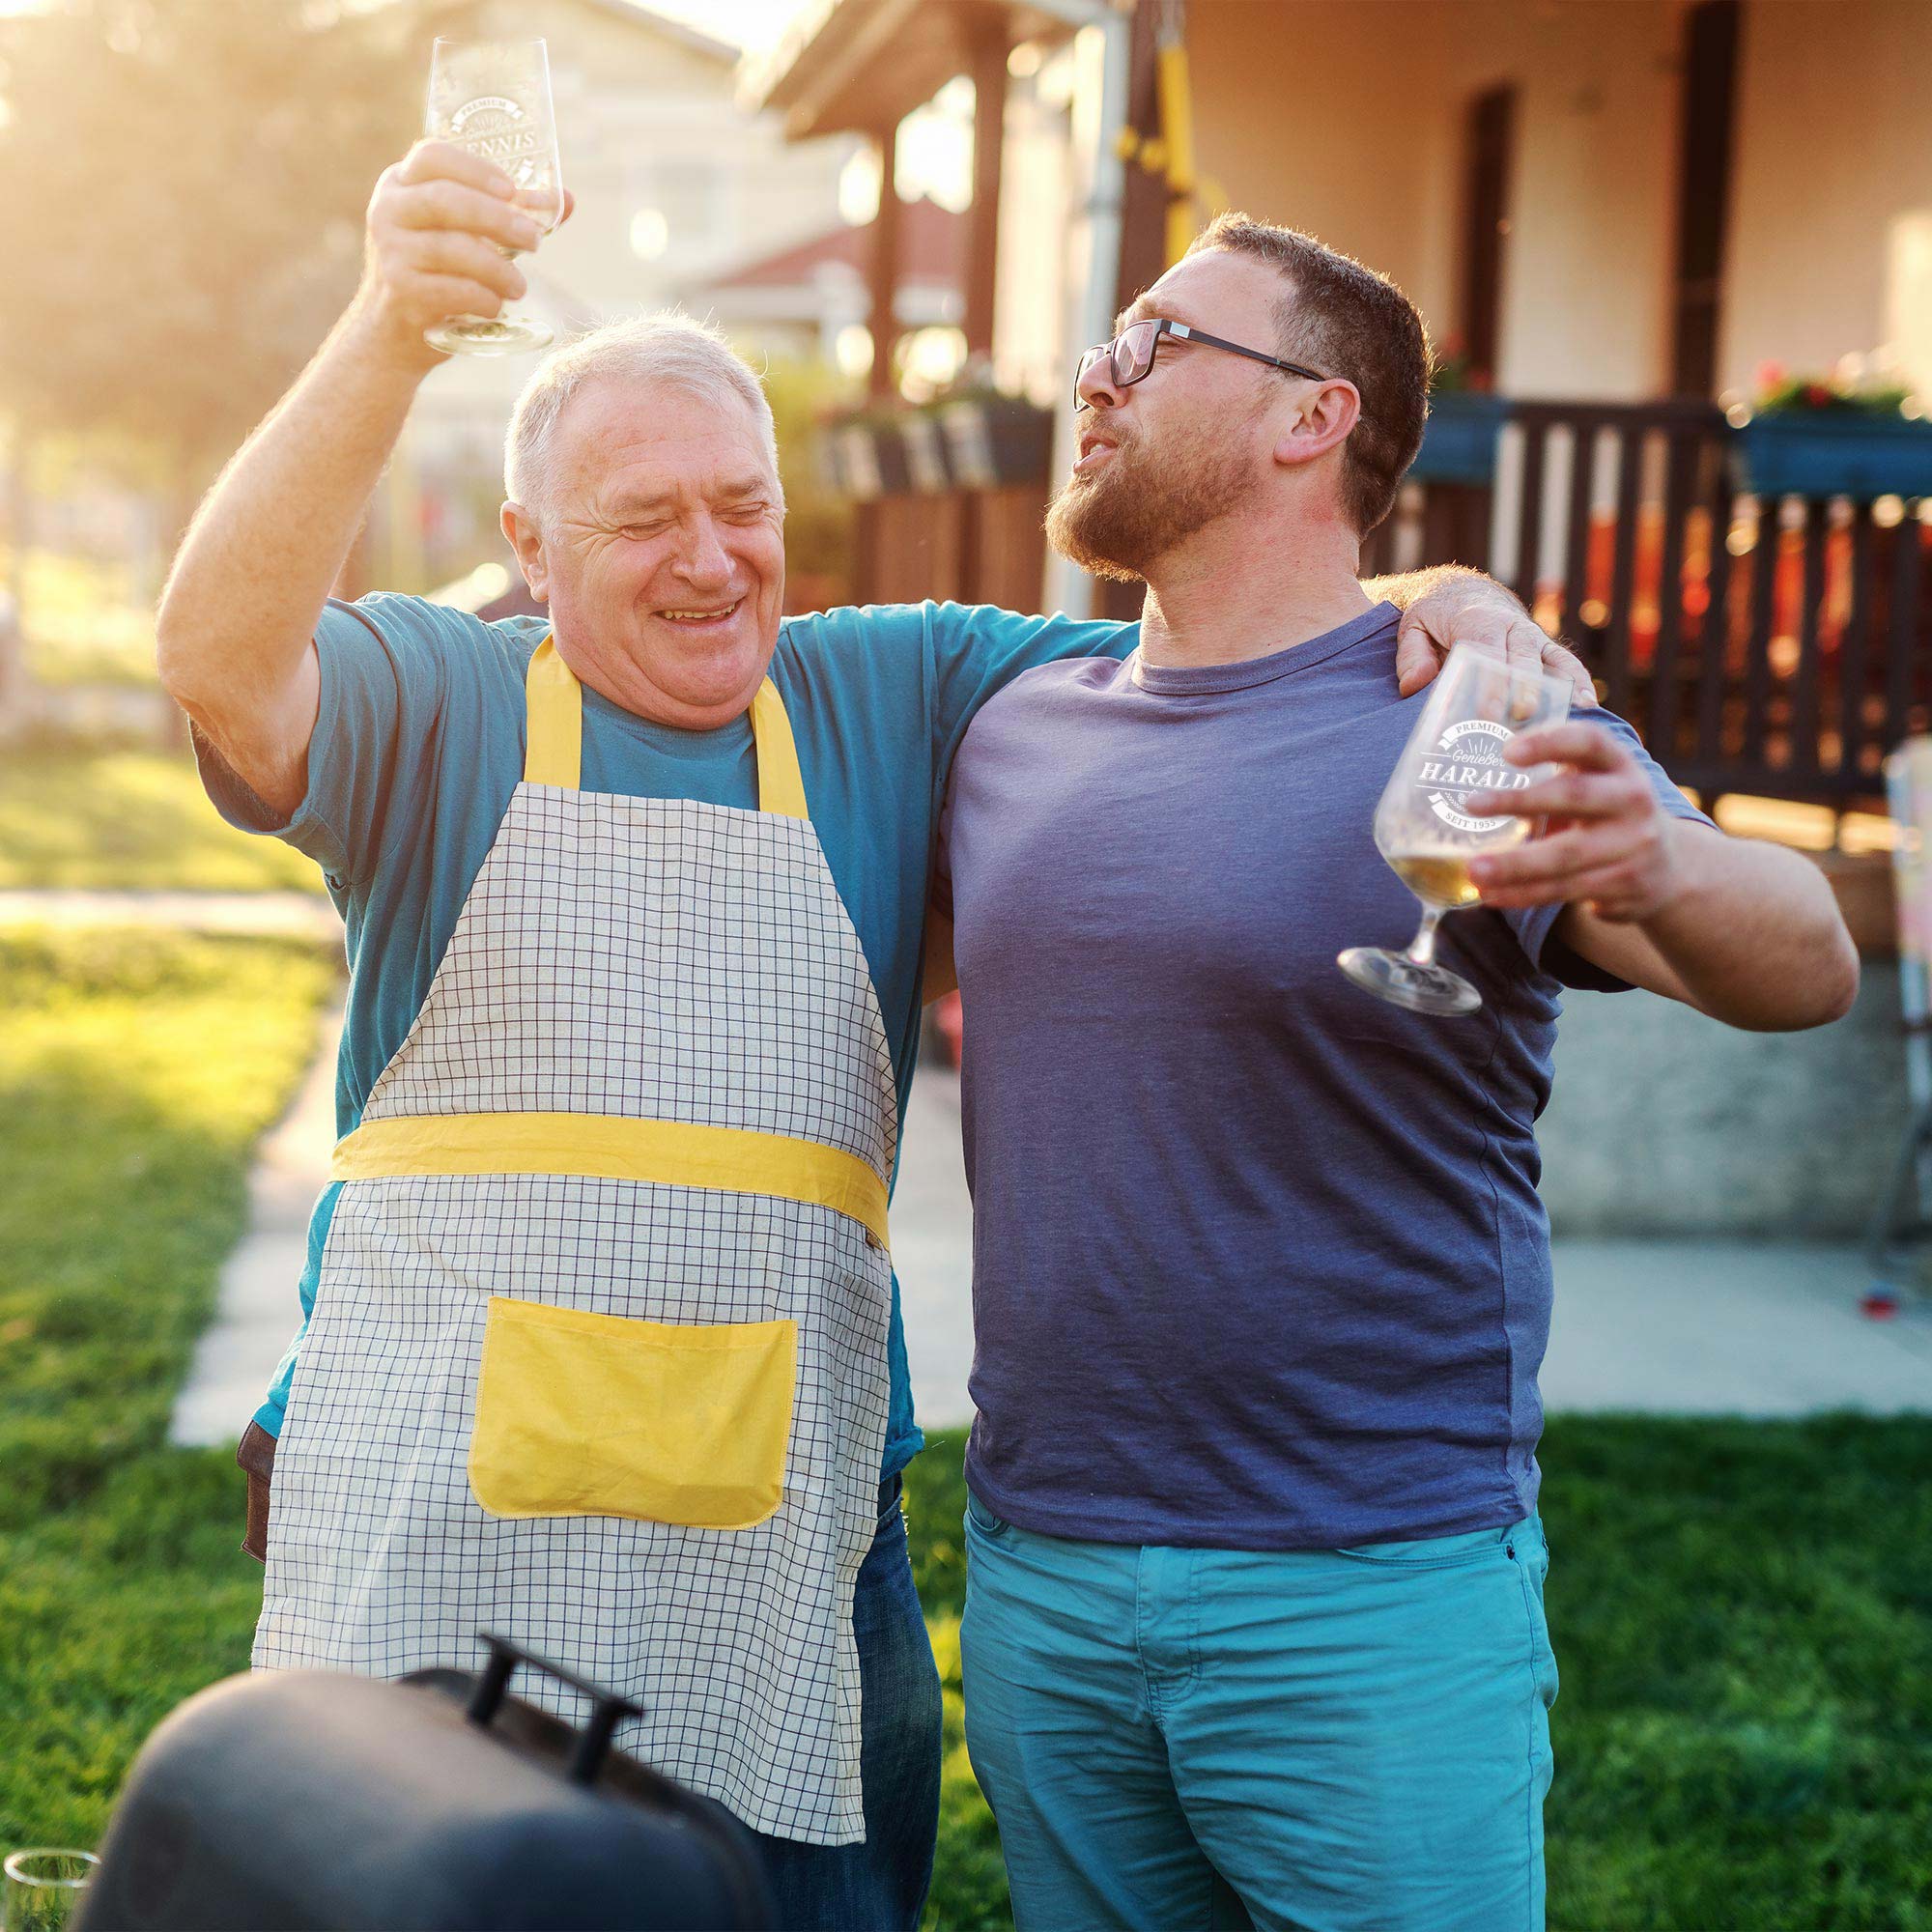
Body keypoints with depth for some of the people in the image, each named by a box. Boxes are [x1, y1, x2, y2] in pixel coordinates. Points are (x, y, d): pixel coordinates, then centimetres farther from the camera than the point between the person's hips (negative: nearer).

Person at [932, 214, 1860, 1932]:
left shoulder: (1471, 731, -9)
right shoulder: (1017, 728, 8)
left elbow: (1807, 969, -21)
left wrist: (1660, 868, -45)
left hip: (1373, 1604, -5)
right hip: (1035, 1587, 5)